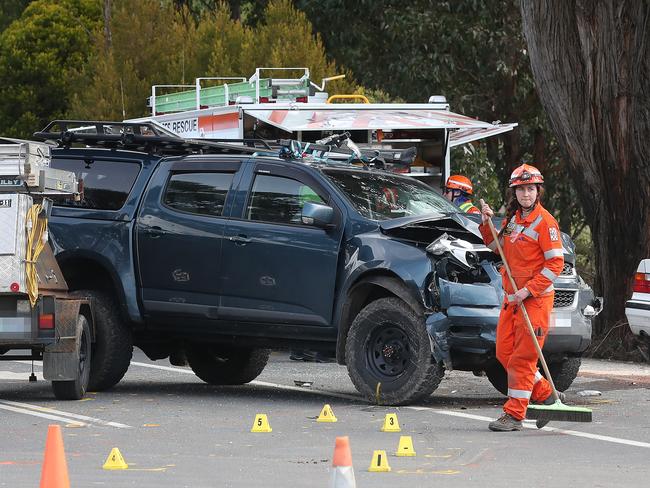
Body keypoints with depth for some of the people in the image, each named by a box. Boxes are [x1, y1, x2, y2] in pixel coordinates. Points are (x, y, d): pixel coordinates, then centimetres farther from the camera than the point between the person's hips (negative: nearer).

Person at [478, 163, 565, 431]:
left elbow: (555, 264, -15)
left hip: (536, 298, -8)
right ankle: (546, 395, 21)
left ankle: (514, 414, -1)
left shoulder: (545, 222, -12)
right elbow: (497, 247, 27)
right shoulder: (512, 219, 11)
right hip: (511, 298, 8)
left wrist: (528, 291, -20)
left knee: (523, 357, -6)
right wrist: (487, 224, 9)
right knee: (504, 353, 9)